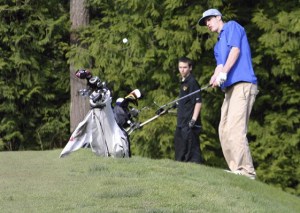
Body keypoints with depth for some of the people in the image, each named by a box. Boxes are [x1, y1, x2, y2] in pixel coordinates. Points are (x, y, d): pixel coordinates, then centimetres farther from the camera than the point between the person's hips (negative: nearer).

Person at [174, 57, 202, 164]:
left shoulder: (192, 82, -9)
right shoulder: (183, 83, 18)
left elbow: (198, 102, -16)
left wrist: (193, 120, -21)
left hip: (189, 124, -10)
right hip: (181, 123, 10)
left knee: (192, 150, -12)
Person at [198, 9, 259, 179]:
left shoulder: (232, 26, 7)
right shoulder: (218, 45, 30)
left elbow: (235, 49, -8)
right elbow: (220, 65, 15)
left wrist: (223, 73, -20)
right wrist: (215, 78, -9)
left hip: (242, 84, -10)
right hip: (230, 88, 10)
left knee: (235, 130, -19)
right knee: (224, 131, 5)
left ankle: (246, 172, -22)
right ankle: (236, 170, 4)